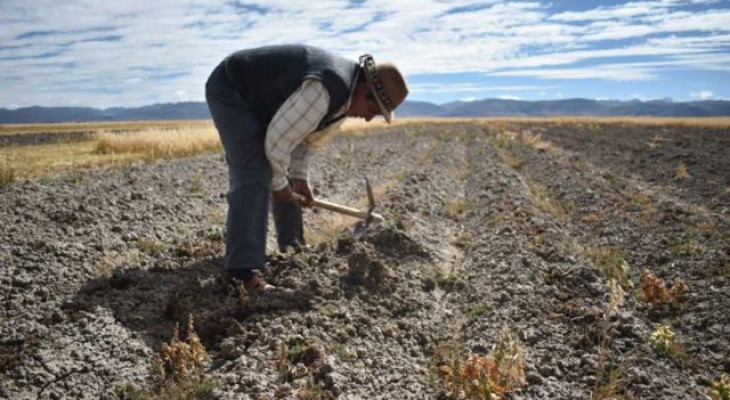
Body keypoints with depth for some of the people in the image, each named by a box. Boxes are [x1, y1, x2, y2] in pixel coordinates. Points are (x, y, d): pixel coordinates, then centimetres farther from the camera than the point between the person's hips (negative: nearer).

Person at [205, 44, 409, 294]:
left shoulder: (345, 95, -2)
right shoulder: (327, 89, -34)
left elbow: (312, 134, 9)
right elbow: (279, 138, -30)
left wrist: (299, 177, 3)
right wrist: (279, 183, -15)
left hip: (259, 100, 10)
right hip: (229, 89, -10)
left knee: (286, 175, 12)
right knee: (253, 176, -22)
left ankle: (292, 244, 26)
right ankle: (244, 271, -23)